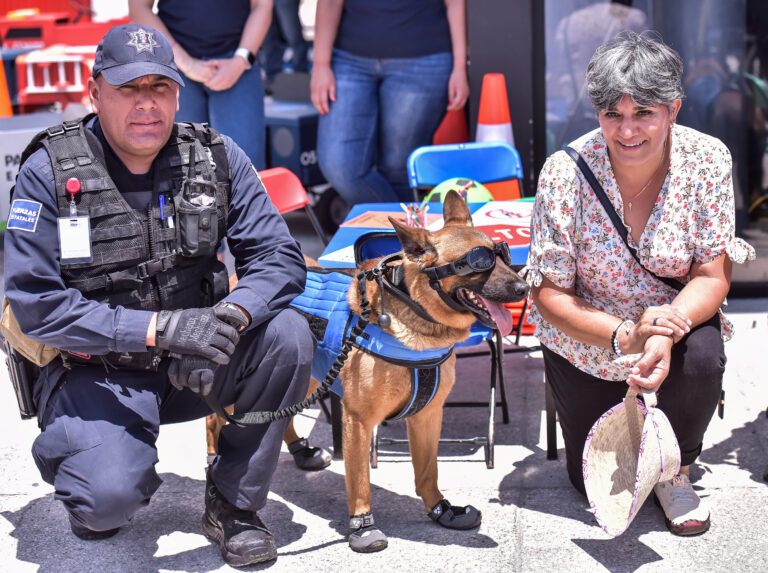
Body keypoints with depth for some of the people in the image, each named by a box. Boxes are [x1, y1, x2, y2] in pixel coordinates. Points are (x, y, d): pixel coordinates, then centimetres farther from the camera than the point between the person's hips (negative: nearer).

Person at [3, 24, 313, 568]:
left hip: (194, 363, 4)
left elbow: (280, 257, -7)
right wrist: (159, 327, -28)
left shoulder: (216, 156, -3)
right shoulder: (50, 172, -12)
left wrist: (231, 316, -29)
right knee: (108, 497, -28)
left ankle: (233, 503, -5)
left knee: (287, 335, -23)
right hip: (98, 373, -3)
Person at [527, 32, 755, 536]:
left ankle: (675, 470, -3)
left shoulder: (708, 160, -19)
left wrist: (667, 332, -36)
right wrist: (623, 336, -34)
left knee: (703, 358, -34)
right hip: (587, 342, 0)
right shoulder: (565, 173, -23)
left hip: (675, 322, 1)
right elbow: (549, 294, -18)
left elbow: (712, 276, -16)